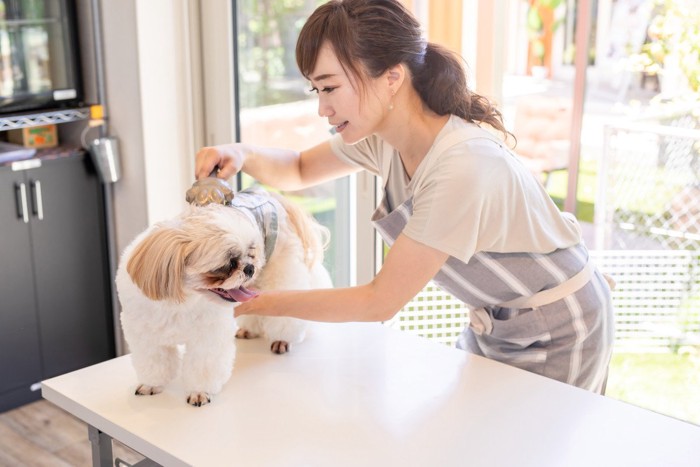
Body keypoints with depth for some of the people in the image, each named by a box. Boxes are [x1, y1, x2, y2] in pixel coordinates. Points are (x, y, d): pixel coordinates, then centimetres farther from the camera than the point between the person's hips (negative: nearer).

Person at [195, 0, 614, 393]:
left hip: (557, 333, -7)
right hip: (493, 321, 7)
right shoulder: (382, 135, -11)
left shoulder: (462, 167, -35)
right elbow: (299, 170, 7)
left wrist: (262, 304, -21)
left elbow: (381, 301, -28)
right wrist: (242, 155, -15)